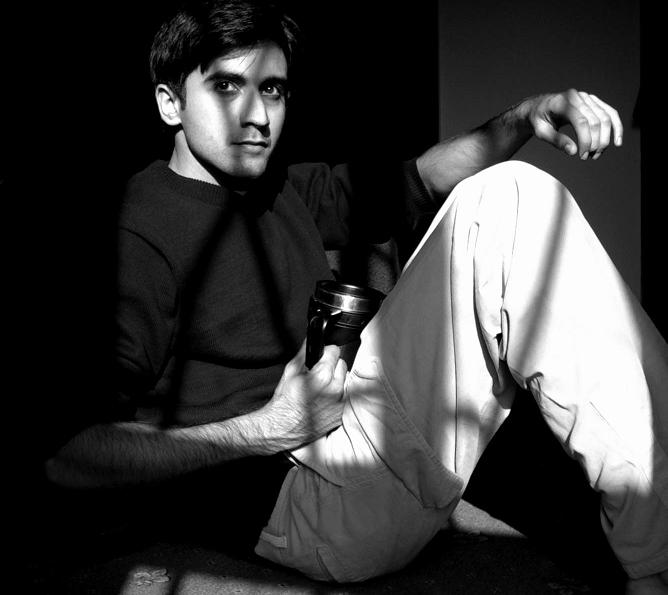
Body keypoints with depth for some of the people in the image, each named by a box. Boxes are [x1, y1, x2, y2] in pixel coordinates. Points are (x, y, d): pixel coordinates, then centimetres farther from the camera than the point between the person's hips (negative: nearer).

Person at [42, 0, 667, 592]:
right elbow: (67, 456, -19)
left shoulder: (286, 189, 15)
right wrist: (264, 431, -23)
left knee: (503, 195, 0)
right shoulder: (135, 227, -11)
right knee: (511, 209, -13)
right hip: (300, 499, -9)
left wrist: (522, 119, -2)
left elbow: (412, 182, 15)